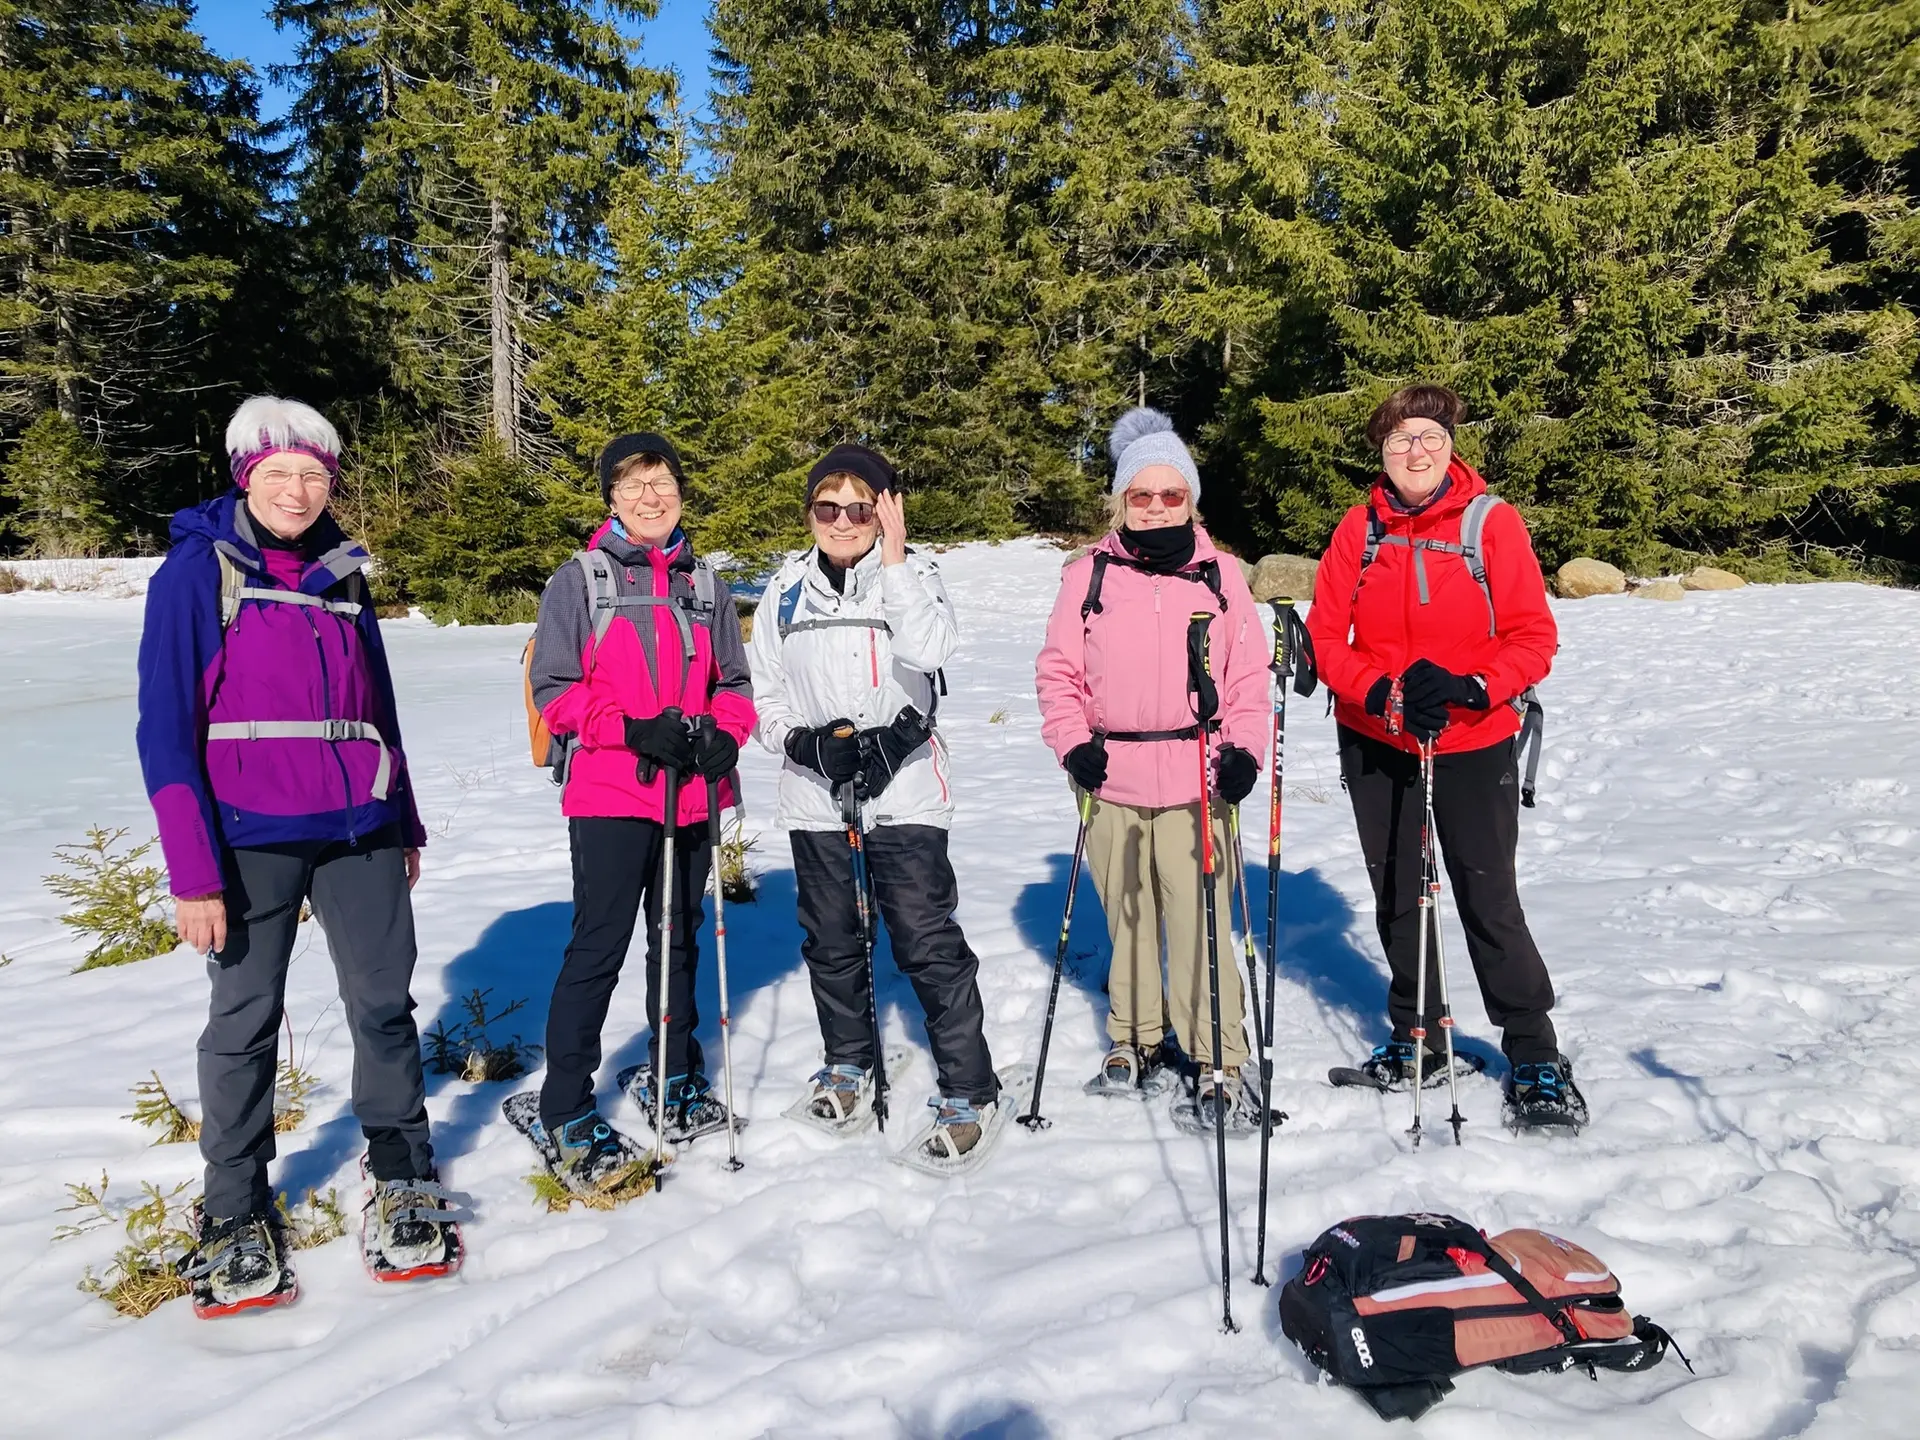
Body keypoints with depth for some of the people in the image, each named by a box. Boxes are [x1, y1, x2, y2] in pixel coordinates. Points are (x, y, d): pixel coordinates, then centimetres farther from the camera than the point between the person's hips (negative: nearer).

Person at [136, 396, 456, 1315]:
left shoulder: (342, 575, 12)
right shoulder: (197, 570, -3)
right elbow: (166, 728, -7)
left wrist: (405, 824, 18)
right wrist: (193, 872, -12)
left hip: (358, 831, 4)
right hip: (251, 838, -3)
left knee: (384, 1003, 6)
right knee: (244, 1023, 7)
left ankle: (401, 1180, 23)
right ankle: (236, 1212, 24)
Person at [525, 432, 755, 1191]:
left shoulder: (706, 584, 12)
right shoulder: (578, 580, 0)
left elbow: (735, 682, 14)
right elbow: (552, 687, -5)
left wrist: (723, 736, -7)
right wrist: (634, 730, -18)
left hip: (692, 795, 5)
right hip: (609, 794, -4)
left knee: (679, 939, 15)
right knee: (599, 946, -5)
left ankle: (673, 1078, 32)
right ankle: (568, 1113, 7)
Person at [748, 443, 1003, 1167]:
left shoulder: (912, 573, -2)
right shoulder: (787, 590, 7)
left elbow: (929, 650, -21)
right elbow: (764, 691, 10)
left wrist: (892, 559, -19)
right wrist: (804, 741, -8)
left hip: (904, 790, -3)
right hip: (816, 793, 4)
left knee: (928, 942, -5)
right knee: (831, 942, 16)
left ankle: (970, 1093, 8)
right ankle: (848, 1063, 38)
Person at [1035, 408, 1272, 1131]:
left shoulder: (1219, 575, 5)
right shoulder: (1089, 575, 4)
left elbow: (1250, 674, 6)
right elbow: (1058, 670, 6)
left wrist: (1243, 749, -6)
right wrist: (1072, 742, -6)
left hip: (1196, 779, -1)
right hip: (1112, 779, 2)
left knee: (1200, 922, -4)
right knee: (1127, 916, 12)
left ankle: (1221, 1063, 7)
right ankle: (1137, 1043, 28)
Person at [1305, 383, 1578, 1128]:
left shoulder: (1492, 521, -7)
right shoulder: (1361, 527, -1)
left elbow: (1533, 635, -9)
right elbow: (1327, 633, -3)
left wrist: (1468, 687, -25)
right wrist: (1381, 693, -19)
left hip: (1473, 745, -3)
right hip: (1374, 744, 3)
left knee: (1490, 903, -1)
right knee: (1398, 900, 14)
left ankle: (1535, 1055, 17)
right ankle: (1417, 1039, 31)